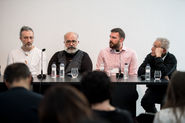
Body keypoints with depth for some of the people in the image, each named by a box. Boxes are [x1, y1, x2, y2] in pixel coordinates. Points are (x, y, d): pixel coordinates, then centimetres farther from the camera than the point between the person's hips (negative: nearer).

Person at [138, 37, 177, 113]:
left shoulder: (171, 59, -11)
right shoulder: (150, 56, 0)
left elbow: (163, 73, -29)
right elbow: (140, 72, -12)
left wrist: (158, 56, -23)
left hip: (167, 90, -3)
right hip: (153, 89, 3)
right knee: (145, 102, -25)